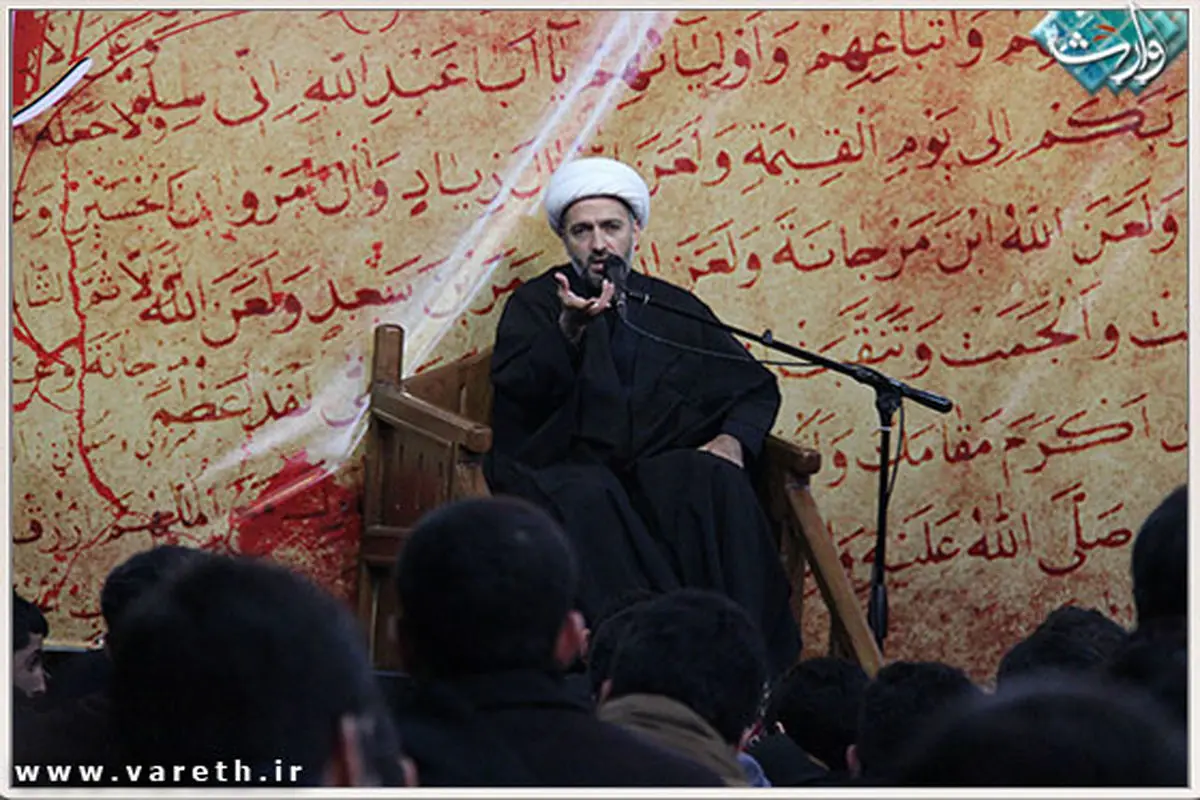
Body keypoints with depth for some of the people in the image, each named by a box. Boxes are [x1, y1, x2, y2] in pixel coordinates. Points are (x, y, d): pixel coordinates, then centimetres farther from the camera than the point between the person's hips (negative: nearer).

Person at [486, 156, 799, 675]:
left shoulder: (674, 307, 21)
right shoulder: (535, 305, 13)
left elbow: (756, 385, 21)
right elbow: (515, 388, -7)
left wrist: (733, 439, -1)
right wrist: (569, 330, -25)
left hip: (660, 474, 2)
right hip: (566, 471, -2)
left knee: (720, 483, -30)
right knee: (589, 499, -37)